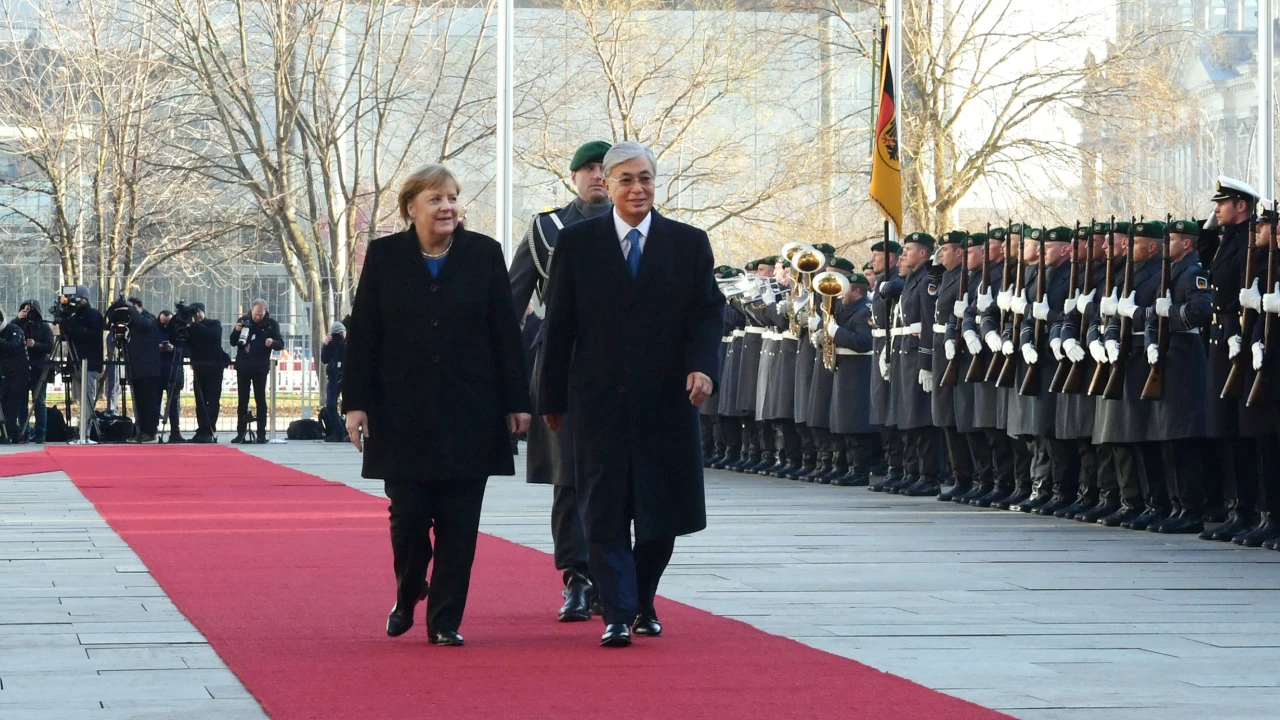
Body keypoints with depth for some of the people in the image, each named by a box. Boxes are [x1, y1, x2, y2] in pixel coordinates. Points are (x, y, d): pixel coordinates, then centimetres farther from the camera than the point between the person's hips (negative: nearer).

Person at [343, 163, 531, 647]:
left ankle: (445, 620, 8)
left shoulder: (483, 254, 4)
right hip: (403, 414, 0)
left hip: (469, 413, 0)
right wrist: (356, 403, -3)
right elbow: (362, 334, 3)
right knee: (408, 516, -1)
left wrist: (516, 401, 1)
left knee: (458, 523, 0)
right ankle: (407, 598, 26)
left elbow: (505, 332, 4)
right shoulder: (385, 256, 3)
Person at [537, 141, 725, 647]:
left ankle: (643, 604, 25)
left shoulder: (689, 244, 6)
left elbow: (709, 312, 3)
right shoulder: (577, 243, 4)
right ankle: (617, 616, -4)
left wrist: (703, 366, -16)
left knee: (662, 510, 6)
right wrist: (552, 397, 3)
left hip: (667, 398, 1)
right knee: (605, 510, -5)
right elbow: (559, 325, 4)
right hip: (600, 398, -1)